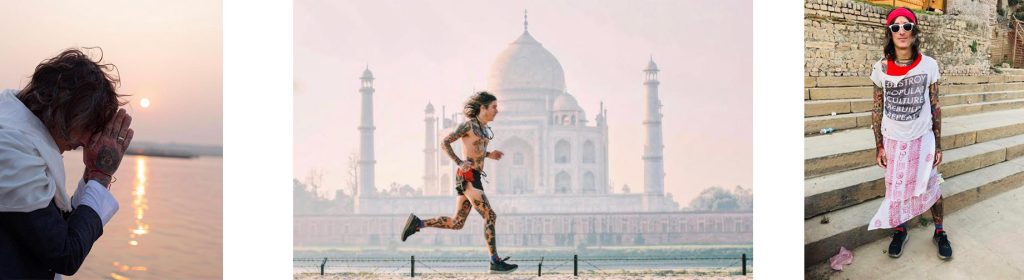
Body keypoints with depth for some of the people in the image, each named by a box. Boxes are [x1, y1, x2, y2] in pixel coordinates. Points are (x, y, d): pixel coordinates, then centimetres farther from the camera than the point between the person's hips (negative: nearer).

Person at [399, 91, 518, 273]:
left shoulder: (483, 127, 16)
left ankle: (417, 223, 14)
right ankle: (495, 262, -7)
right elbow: (444, 143, -9)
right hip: (468, 177, -9)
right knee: (490, 217, -10)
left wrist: (489, 155, 12)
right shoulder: (469, 124, -9)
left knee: (456, 223, 9)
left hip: (472, 178, 9)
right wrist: (459, 163, -17)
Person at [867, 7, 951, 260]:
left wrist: (938, 145, -1)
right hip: (893, 140, 1)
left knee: (931, 187, 9)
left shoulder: (929, 65, -10)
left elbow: (935, 107, -2)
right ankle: (899, 230, 33)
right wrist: (879, 146, -1)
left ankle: (939, 233, 29)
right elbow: (877, 109, -1)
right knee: (895, 188, 12)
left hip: (922, 139, 0)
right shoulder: (881, 68, -10)